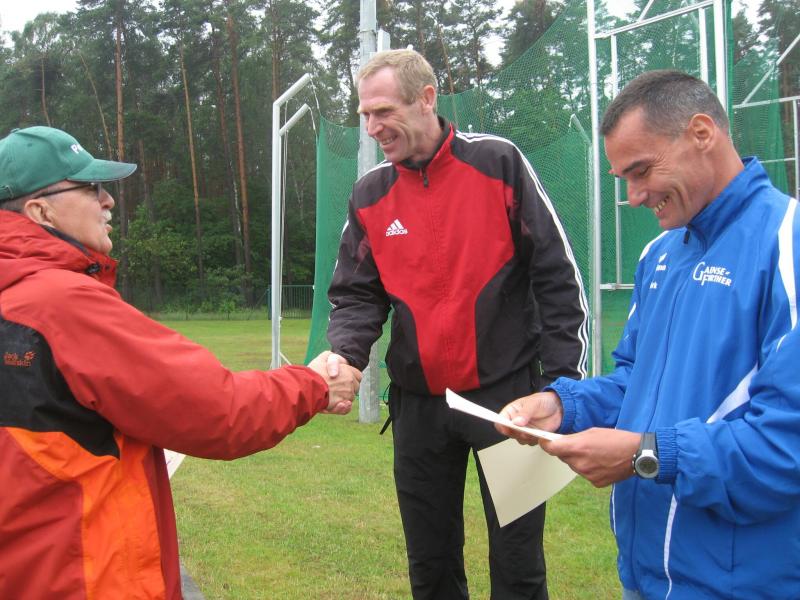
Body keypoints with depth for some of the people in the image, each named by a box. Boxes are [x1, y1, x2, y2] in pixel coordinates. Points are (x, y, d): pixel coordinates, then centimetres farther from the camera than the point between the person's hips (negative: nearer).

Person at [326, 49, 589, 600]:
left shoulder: (498, 162, -6)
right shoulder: (370, 195, 5)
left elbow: (557, 274, -5)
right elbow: (357, 296, 7)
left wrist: (564, 380, -9)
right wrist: (344, 357, -14)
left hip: (507, 394, -3)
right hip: (419, 404, 4)